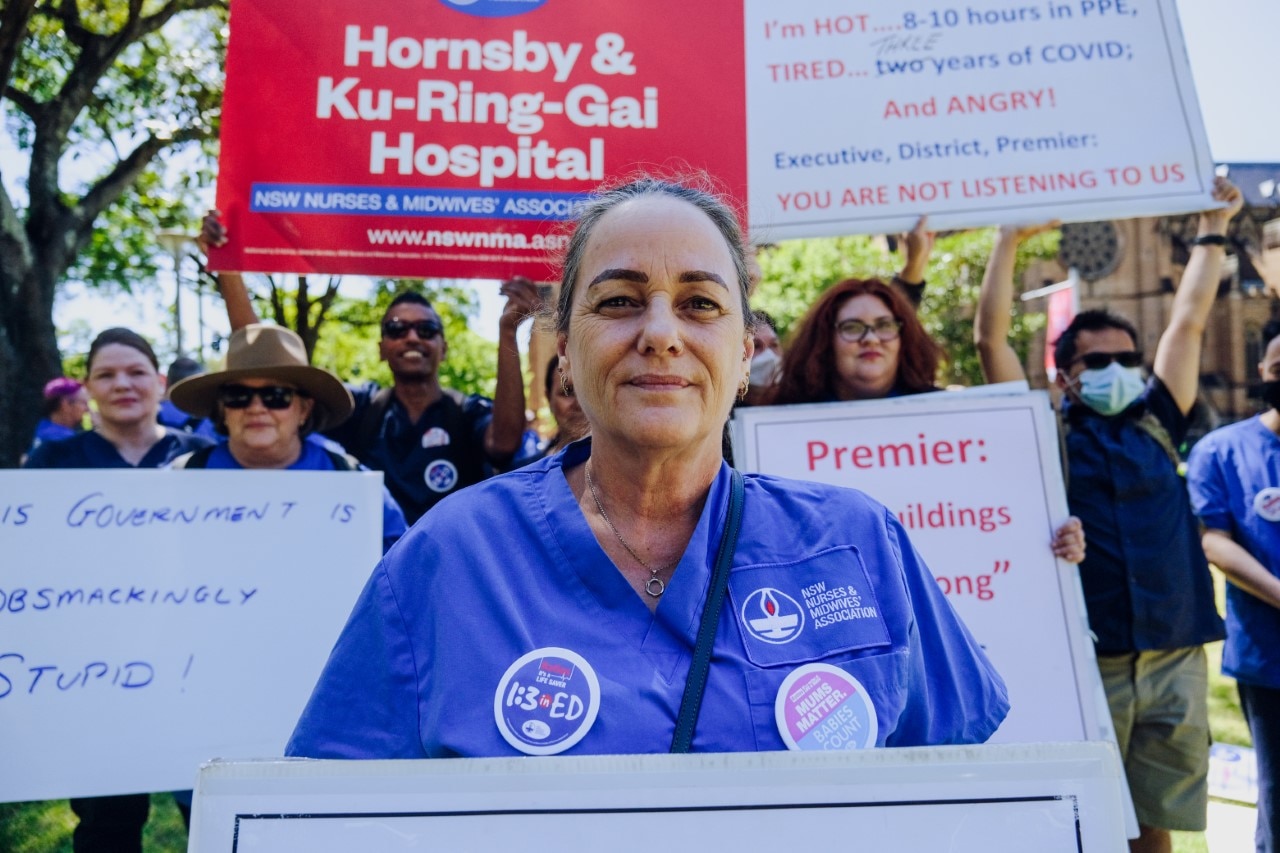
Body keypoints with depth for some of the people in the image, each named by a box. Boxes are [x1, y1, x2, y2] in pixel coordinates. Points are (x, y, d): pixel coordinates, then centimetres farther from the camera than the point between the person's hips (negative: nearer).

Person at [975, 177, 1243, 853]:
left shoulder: (1156, 425, 13)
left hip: (1176, 661, 4)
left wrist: (1212, 230, 22)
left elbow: (1188, 322, 17)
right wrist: (1010, 241, 0)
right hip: (1085, 663, -3)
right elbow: (991, 338, -1)